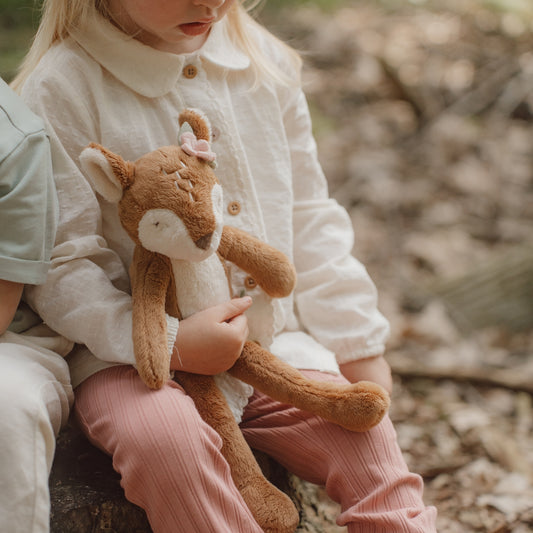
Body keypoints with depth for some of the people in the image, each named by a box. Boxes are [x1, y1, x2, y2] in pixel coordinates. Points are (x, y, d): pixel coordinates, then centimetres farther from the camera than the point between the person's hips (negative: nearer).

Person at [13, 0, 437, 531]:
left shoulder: (262, 59, 6)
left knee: (366, 440, -14)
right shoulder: (63, 87, -11)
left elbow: (307, 216, 14)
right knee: (166, 440, -34)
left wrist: (356, 343, 11)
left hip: (273, 337, 5)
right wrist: (169, 343, -25)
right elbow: (60, 267, -13)